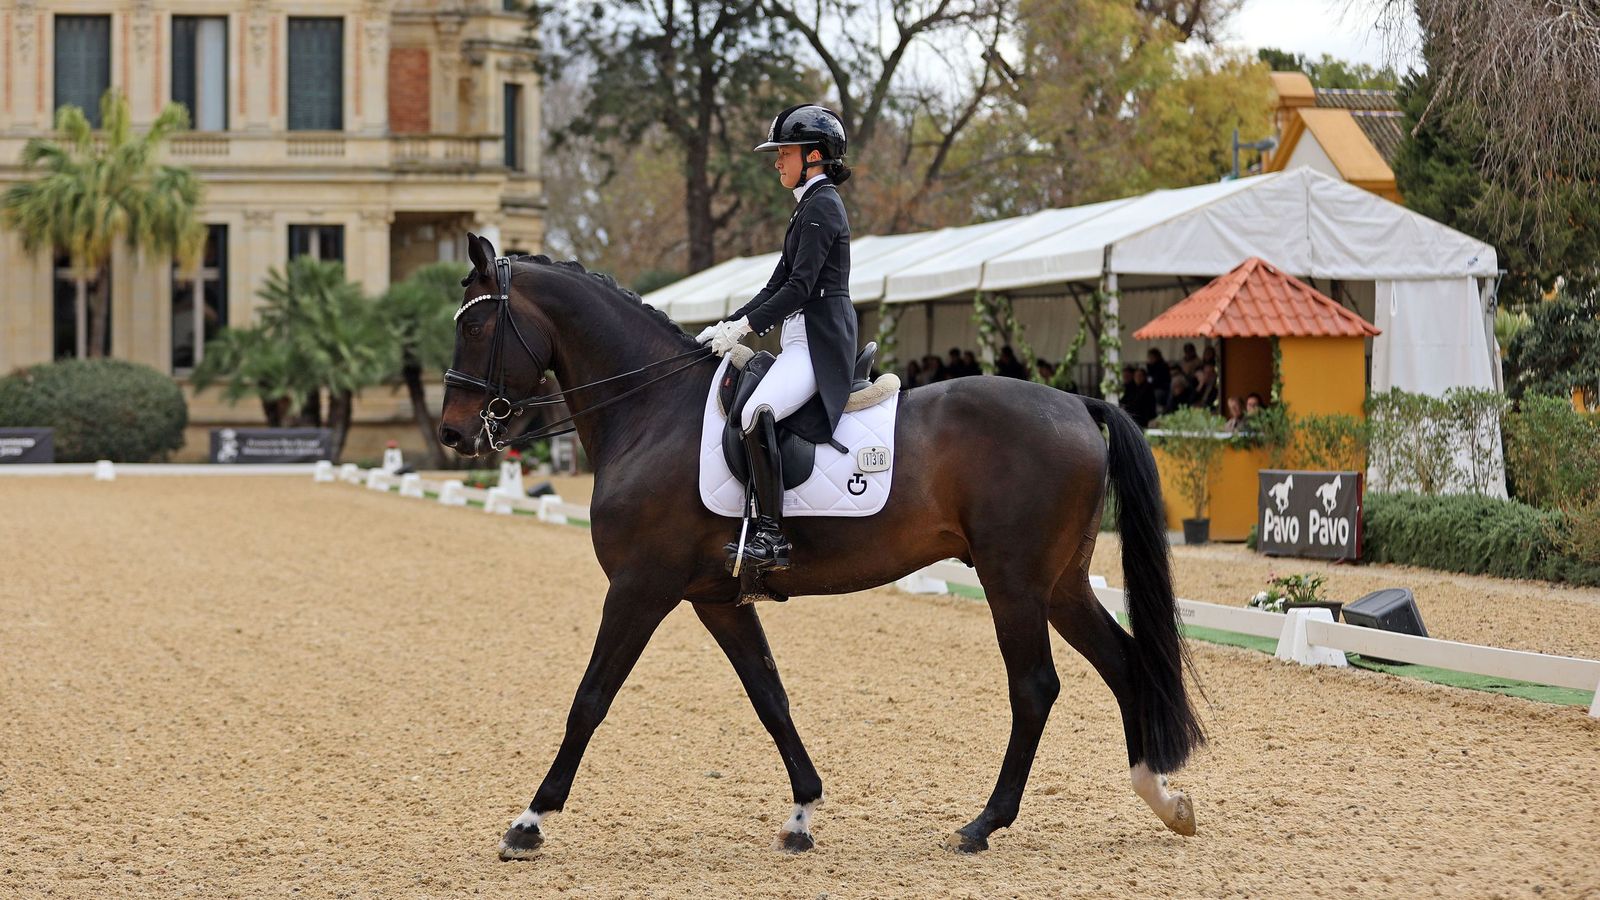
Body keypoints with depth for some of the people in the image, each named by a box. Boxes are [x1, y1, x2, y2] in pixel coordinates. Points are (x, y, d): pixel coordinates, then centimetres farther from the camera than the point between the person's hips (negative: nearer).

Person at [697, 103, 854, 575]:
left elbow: (800, 288, -18)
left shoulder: (822, 205, -9)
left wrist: (743, 327, -16)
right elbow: (777, 286, 23)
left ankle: (770, 536, -33)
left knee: (757, 411, -32)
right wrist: (726, 326, 14)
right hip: (802, 341, 12)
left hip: (820, 342, -12)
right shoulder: (810, 206, 22)